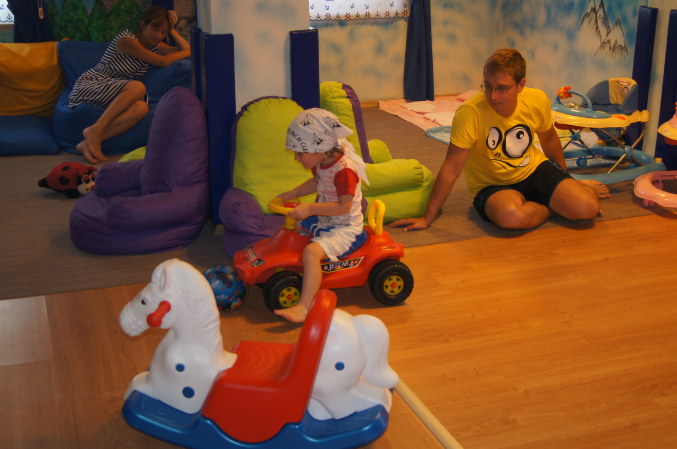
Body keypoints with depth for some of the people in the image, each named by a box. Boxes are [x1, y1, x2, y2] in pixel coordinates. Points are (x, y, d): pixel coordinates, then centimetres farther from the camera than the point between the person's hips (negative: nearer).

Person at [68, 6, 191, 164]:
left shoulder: (154, 45, 13)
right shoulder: (127, 40, -13)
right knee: (137, 88, -33)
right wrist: (186, 52, -2)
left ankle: (87, 144, -33)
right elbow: (163, 61, -15)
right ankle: (95, 130, -32)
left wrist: (172, 30, 6)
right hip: (89, 86, -6)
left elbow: (186, 49, 14)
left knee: (141, 108, -30)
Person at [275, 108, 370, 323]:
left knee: (311, 252, -31)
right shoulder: (322, 163, 3)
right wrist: (292, 194, 15)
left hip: (344, 229, -10)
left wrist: (310, 209, -29)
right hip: (323, 221, 11)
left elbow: (344, 206, -29)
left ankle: (304, 306, -34)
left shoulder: (344, 170, -26)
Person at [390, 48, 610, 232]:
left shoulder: (538, 101, -12)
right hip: (492, 185, -3)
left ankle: (579, 187, 18)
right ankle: (553, 206, -3)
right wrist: (427, 218, -19)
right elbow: (451, 168, -22)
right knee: (511, 215, -38)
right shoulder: (470, 112, -27)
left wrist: (565, 180, 23)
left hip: (534, 169, 3)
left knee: (587, 208, -20)